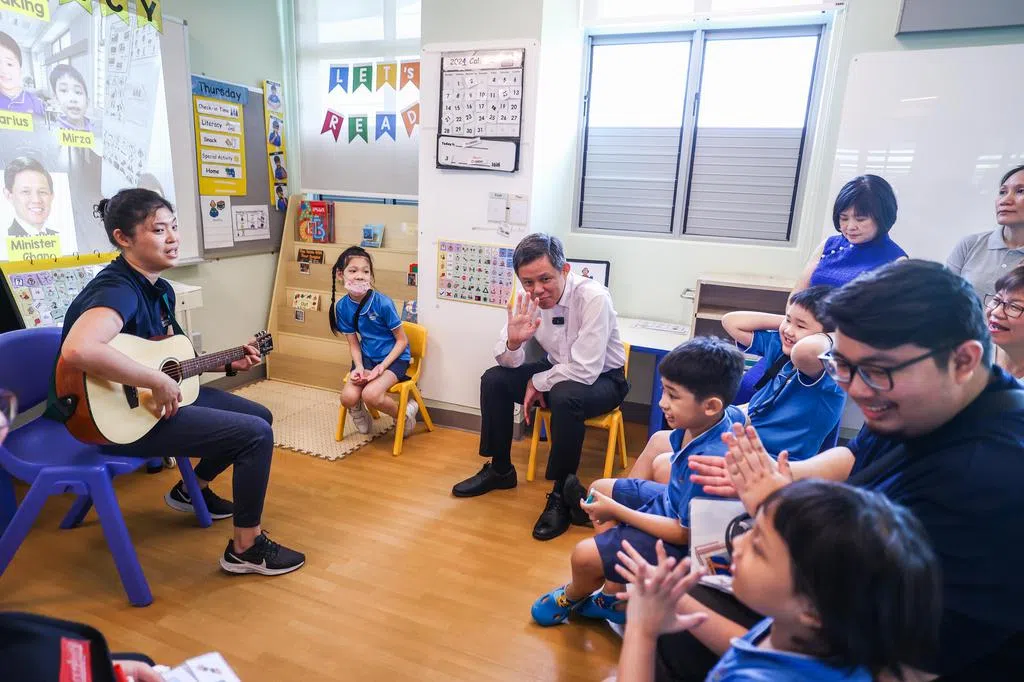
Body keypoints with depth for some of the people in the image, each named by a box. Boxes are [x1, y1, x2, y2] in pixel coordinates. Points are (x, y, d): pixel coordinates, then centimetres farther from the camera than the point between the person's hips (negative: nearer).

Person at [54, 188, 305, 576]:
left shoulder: (160, 290, 6)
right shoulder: (117, 289, -24)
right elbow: (77, 350, -45)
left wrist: (227, 364, 7)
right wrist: (158, 382, -35)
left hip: (156, 397, 10)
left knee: (260, 415, 15)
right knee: (256, 434, -18)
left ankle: (193, 490, 34)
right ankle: (246, 548, -1)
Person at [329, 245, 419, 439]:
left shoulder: (383, 303, -22)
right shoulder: (342, 306, -7)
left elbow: (402, 340, -12)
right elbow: (354, 343, 3)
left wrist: (382, 367, -20)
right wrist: (359, 367, -15)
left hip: (393, 357, -4)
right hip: (367, 357, 4)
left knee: (371, 394, -28)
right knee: (348, 398, -18)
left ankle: (405, 414, 2)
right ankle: (358, 411, 20)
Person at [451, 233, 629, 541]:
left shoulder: (593, 297, -30)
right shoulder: (529, 298, -12)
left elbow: (586, 371, -32)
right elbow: (510, 362, -8)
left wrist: (538, 383, -18)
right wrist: (513, 342, -31)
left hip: (601, 378, -6)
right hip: (558, 370, 6)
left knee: (564, 397, -36)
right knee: (493, 380, -7)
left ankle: (561, 496, -16)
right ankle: (500, 470, 12)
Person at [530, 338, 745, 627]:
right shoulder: (729, 414, -16)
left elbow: (684, 532, -30)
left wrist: (615, 510, -21)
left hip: (680, 543, -10)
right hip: (672, 503, 10)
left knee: (584, 556, -14)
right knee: (600, 487, 17)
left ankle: (572, 596, 29)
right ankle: (616, 595, 21)